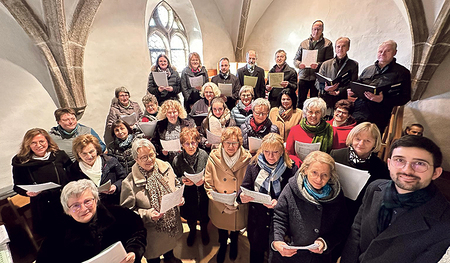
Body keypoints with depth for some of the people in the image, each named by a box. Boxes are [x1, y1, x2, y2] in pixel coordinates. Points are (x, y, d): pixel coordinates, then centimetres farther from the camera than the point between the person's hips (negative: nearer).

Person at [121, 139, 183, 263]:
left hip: (172, 224, 5)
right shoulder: (130, 182, -22)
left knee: (170, 244, 34)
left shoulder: (166, 167, -10)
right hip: (152, 231, -4)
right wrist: (148, 214, -28)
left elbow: (176, 185, 5)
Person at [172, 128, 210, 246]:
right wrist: (182, 180, -22)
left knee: (204, 217, 24)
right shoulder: (177, 160, -15)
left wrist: (204, 179, -24)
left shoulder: (204, 155, -17)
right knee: (190, 218, 26)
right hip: (188, 196, 1)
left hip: (203, 194, 0)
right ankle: (192, 231, 61)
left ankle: (204, 230, 59)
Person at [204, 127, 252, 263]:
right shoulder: (213, 159, -18)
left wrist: (238, 203, -21)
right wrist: (223, 205, -20)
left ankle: (234, 244, 64)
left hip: (239, 210, 0)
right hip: (219, 210, 0)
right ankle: (222, 246, 61)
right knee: (222, 232, 27)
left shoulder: (247, 160, -18)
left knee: (236, 229, 29)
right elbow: (209, 187, -13)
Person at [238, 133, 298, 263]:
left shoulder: (291, 169, -12)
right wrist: (242, 197, -25)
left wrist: (278, 203, -26)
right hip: (256, 219, 2)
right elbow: (245, 187, -4)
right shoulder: (253, 166, -6)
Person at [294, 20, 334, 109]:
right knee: (300, 101, 3)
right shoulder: (304, 43, 15)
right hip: (303, 77, 2)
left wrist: (318, 65, -20)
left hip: (317, 78, -2)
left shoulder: (327, 43, 8)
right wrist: (299, 64, -11)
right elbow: (295, 60, 12)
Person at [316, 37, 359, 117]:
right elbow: (317, 83, 11)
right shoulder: (326, 64, 17)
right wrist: (325, 89, -11)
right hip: (325, 103, 1)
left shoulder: (353, 65, 13)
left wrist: (340, 91, -14)